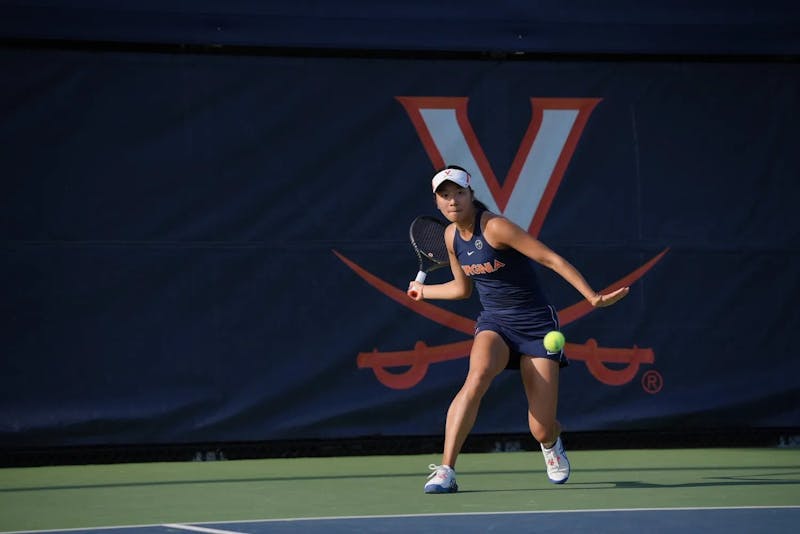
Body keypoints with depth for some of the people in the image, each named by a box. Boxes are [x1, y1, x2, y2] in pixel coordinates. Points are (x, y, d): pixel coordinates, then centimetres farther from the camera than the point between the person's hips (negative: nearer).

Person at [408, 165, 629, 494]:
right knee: (477, 376, -34)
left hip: (536, 324, -4)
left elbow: (553, 260, -18)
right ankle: (445, 471, -35)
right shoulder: (452, 236, 4)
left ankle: (551, 444, 36)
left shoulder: (495, 227, -18)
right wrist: (423, 291, 33)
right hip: (494, 323, 4)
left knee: (542, 431, -7)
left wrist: (592, 297, -24)